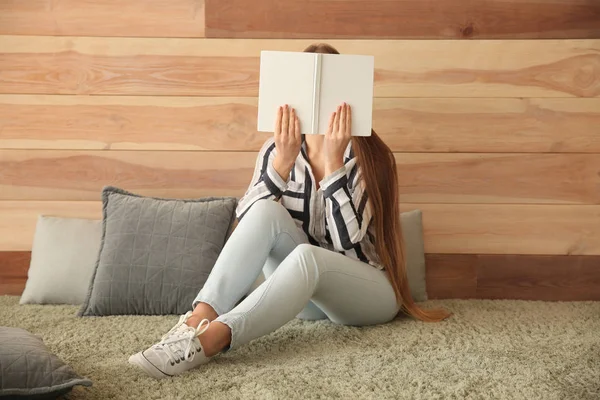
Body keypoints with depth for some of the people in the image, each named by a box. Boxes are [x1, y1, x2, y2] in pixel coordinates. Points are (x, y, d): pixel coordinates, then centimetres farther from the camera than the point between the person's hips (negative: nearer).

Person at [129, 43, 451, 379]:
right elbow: (247, 224, -14)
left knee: (306, 257, -37)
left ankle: (210, 340, -46)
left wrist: (332, 162, -30)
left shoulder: (368, 155, -13)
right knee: (265, 211, -25)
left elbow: (347, 239, -24)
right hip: (308, 293, 3)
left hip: (370, 290, -3)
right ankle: (199, 319, -38)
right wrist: (282, 163, -26)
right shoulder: (278, 150, -2)